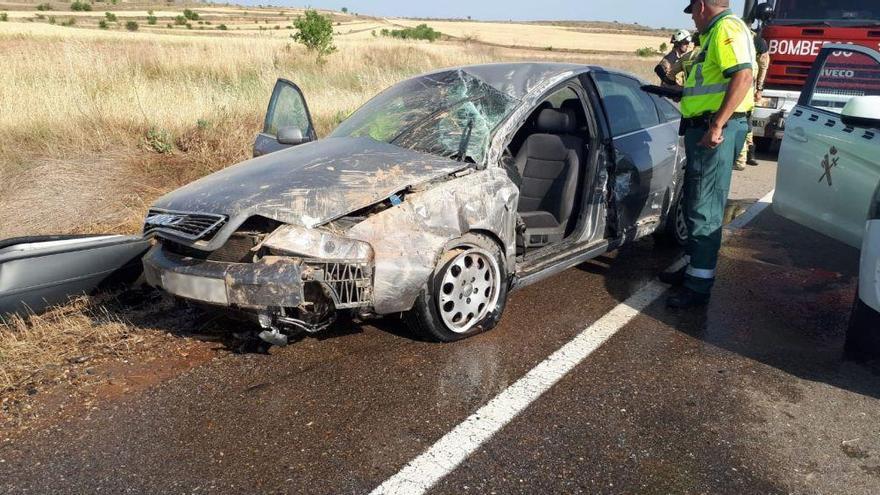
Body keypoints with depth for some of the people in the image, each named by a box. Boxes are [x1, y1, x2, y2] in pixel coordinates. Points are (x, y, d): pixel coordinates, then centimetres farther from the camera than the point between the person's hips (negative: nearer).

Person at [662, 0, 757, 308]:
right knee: (694, 204, 19)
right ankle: (694, 268, 32)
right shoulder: (716, 33, 21)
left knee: (704, 210, -8)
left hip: (715, 130, -11)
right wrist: (676, 92, 37)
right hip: (703, 127, 11)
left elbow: (743, 76, -24)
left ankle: (699, 286, -2)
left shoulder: (727, 27, -10)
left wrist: (717, 125, -28)